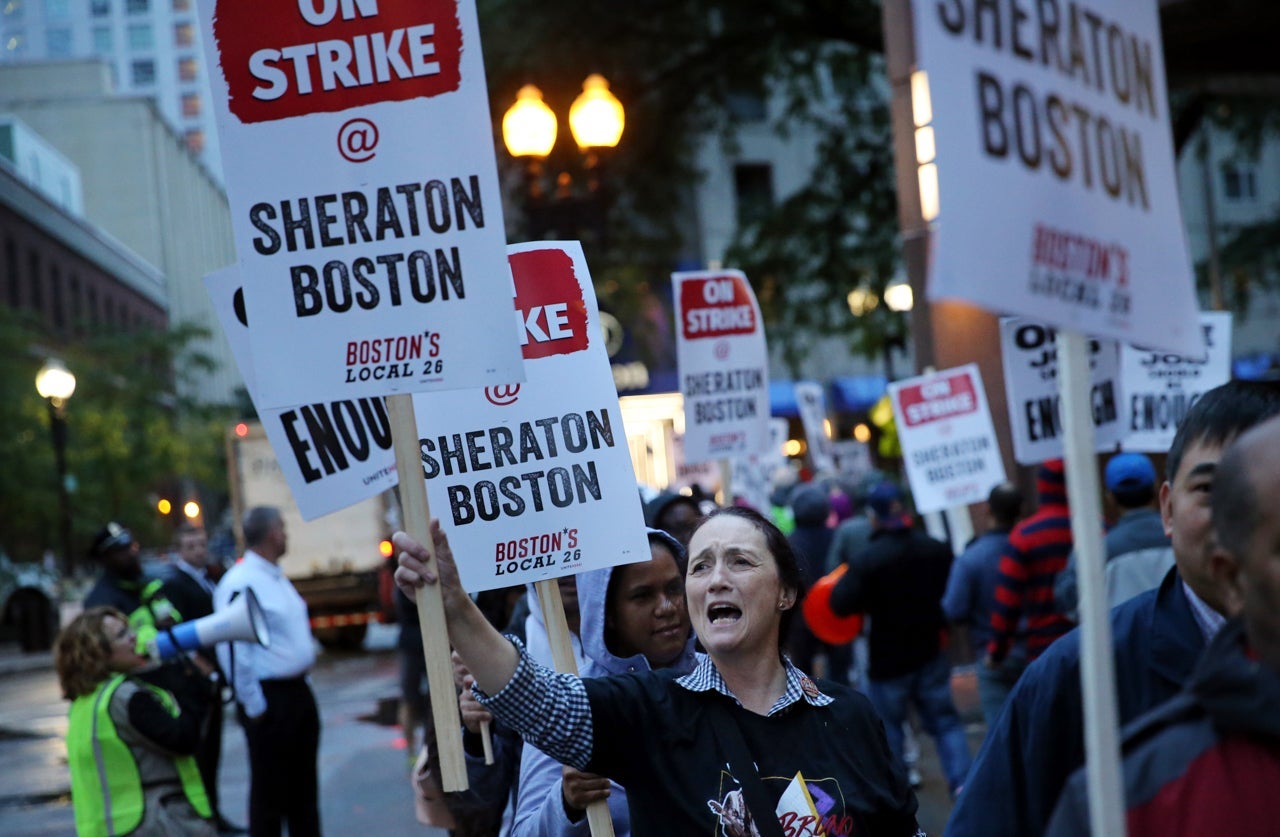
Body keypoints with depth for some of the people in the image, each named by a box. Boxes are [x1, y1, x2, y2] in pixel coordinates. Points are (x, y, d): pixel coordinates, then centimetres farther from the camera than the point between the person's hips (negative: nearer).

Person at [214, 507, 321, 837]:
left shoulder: (277, 577, 12)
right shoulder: (240, 584, -18)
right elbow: (233, 651, -21)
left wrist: (301, 683, 18)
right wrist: (255, 707, -18)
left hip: (297, 693, 9)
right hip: (269, 700, -9)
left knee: (304, 788, 16)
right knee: (269, 796, 1)